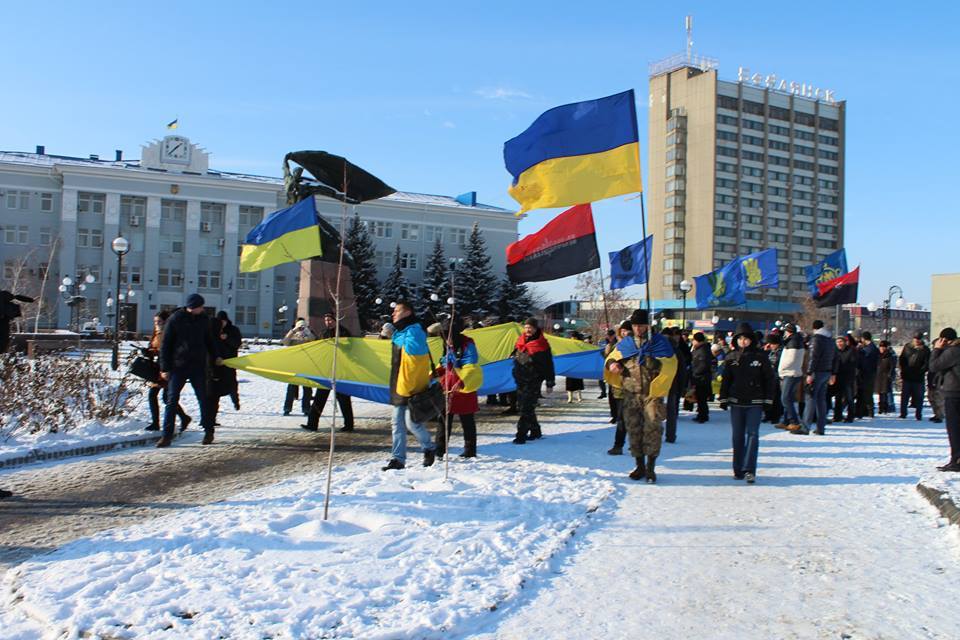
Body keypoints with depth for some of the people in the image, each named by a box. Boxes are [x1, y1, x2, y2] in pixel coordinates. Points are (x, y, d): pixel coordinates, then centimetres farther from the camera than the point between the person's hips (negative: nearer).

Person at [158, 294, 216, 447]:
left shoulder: (203, 319, 6)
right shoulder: (175, 319, -6)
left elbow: (208, 341, 21)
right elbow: (165, 345, -3)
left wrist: (215, 357, 12)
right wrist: (164, 368, -7)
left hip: (198, 366, 3)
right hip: (178, 366, -3)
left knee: (203, 400, 6)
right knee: (171, 401, -4)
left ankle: (209, 431, 19)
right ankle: (167, 435, 0)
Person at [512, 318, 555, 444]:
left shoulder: (542, 345, -9)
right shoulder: (520, 340, 8)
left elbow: (548, 365, -6)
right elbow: (514, 355, 28)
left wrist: (550, 383, -5)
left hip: (533, 381, -7)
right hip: (520, 380, 7)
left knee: (526, 408, -10)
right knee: (521, 407, 12)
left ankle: (521, 435, -7)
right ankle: (535, 431, 26)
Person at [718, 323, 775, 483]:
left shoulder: (761, 357, -1)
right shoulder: (732, 358, 6)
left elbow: (768, 379, 1)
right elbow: (726, 379, 11)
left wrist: (768, 400, -3)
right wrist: (723, 399, 6)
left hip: (755, 403, -3)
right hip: (736, 402, 3)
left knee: (752, 434, -8)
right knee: (738, 436, 7)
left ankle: (750, 470, -11)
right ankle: (738, 469, 15)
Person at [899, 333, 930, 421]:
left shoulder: (925, 350, 0)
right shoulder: (907, 347, 7)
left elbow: (927, 364, -6)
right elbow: (901, 360, 10)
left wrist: (920, 372, -18)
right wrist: (903, 371, 1)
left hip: (918, 378, -2)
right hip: (907, 377, 2)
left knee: (919, 397, 3)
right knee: (904, 396, 4)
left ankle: (919, 415, 11)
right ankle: (903, 414, 11)